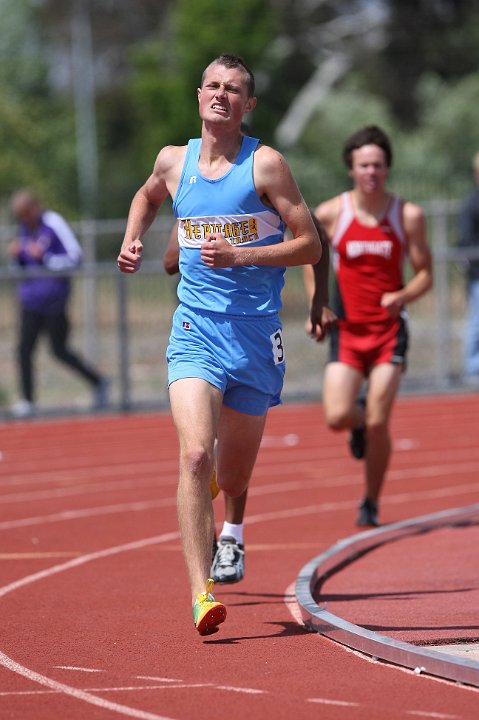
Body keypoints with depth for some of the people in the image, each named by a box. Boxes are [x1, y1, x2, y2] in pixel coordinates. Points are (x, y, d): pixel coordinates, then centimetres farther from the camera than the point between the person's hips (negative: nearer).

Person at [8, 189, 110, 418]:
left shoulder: (54, 225, -11)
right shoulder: (25, 228, 11)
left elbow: (74, 258, -14)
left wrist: (44, 257, -23)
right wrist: (16, 255, -1)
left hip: (53, 299, -7)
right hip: (30, 297, 7)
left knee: (59, 350, 0)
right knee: (24, 348, -3)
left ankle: (97, 381, 20)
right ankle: (27, 401, 0)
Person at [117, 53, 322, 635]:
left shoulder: (265, 164, -4)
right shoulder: (173, 160, 7)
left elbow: (310, 246, -5)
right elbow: (147, 197, 32)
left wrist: (240, 255, -16)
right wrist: (131, 242, 14)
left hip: (255, 334, -1)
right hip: (195, 329, 1)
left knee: (233, 475, 11)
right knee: (195, 456, -21)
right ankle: (200, 594, -22)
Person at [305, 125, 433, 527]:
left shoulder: (408, 216, -3)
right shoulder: (330, 214, -1)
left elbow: (425, 275, 1)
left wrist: (403, 296, -19)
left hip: (389, 328, -1)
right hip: (347, 329, 1)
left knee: (378, 425, -9)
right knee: (337, 417, -14)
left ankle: (371, 504, 11)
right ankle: (359, 417, 25)